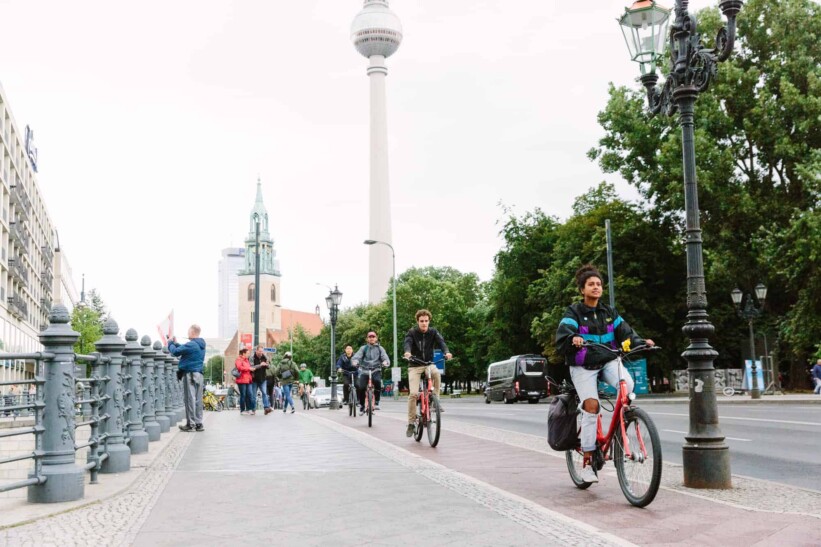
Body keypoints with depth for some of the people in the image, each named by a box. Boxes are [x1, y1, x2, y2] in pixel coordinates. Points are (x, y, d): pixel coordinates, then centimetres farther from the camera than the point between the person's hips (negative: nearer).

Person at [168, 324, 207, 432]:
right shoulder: (201, 345, 14)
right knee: (198, 400, 10)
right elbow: (184, 349, 23)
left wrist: (170, 343, 6)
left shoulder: (191, 345, -14)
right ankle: (198, 424, 12)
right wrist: (175, 343, 21)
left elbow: (175, 352, -11)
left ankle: (191, 424, -1)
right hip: (199, 374, 8)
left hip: (190, 374, -8)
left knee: (189, 399, -3)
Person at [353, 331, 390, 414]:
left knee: (377, 382, -31)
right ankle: (361, 405, 11)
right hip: (364, 370, 1)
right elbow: (356, 356, -3)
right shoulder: (363, 348, 11)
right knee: (360, 387, -14)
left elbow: (385, 358, -2)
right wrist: (355, 361, -27)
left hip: (376, 370, -1)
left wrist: (385, 362, -26)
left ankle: (376, 403, -18)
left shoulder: (380, 348, 11)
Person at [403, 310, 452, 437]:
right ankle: (411, 423, -1)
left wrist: (446, 352, -42)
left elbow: (441, 341, -19)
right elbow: (408, 343, -26)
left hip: (429, 364, 1)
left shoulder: (433, 332, -2)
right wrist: (407, 352, -50)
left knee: (436, 374, -35)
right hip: (414, 366, -1)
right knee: (413, 393, -15)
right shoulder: (412, 333, -7)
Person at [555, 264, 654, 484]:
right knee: (591, 405, -18)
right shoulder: (574, 312, -3)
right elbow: (562, 336, -18)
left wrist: (641, 342, -17)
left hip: (608, 361, 3)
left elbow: (625, 332, 3)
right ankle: (587, 462, -8)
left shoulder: (609, 312, 11)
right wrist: (573, 339, -41)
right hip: (582, 366, -3)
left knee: (628, 385, -28)